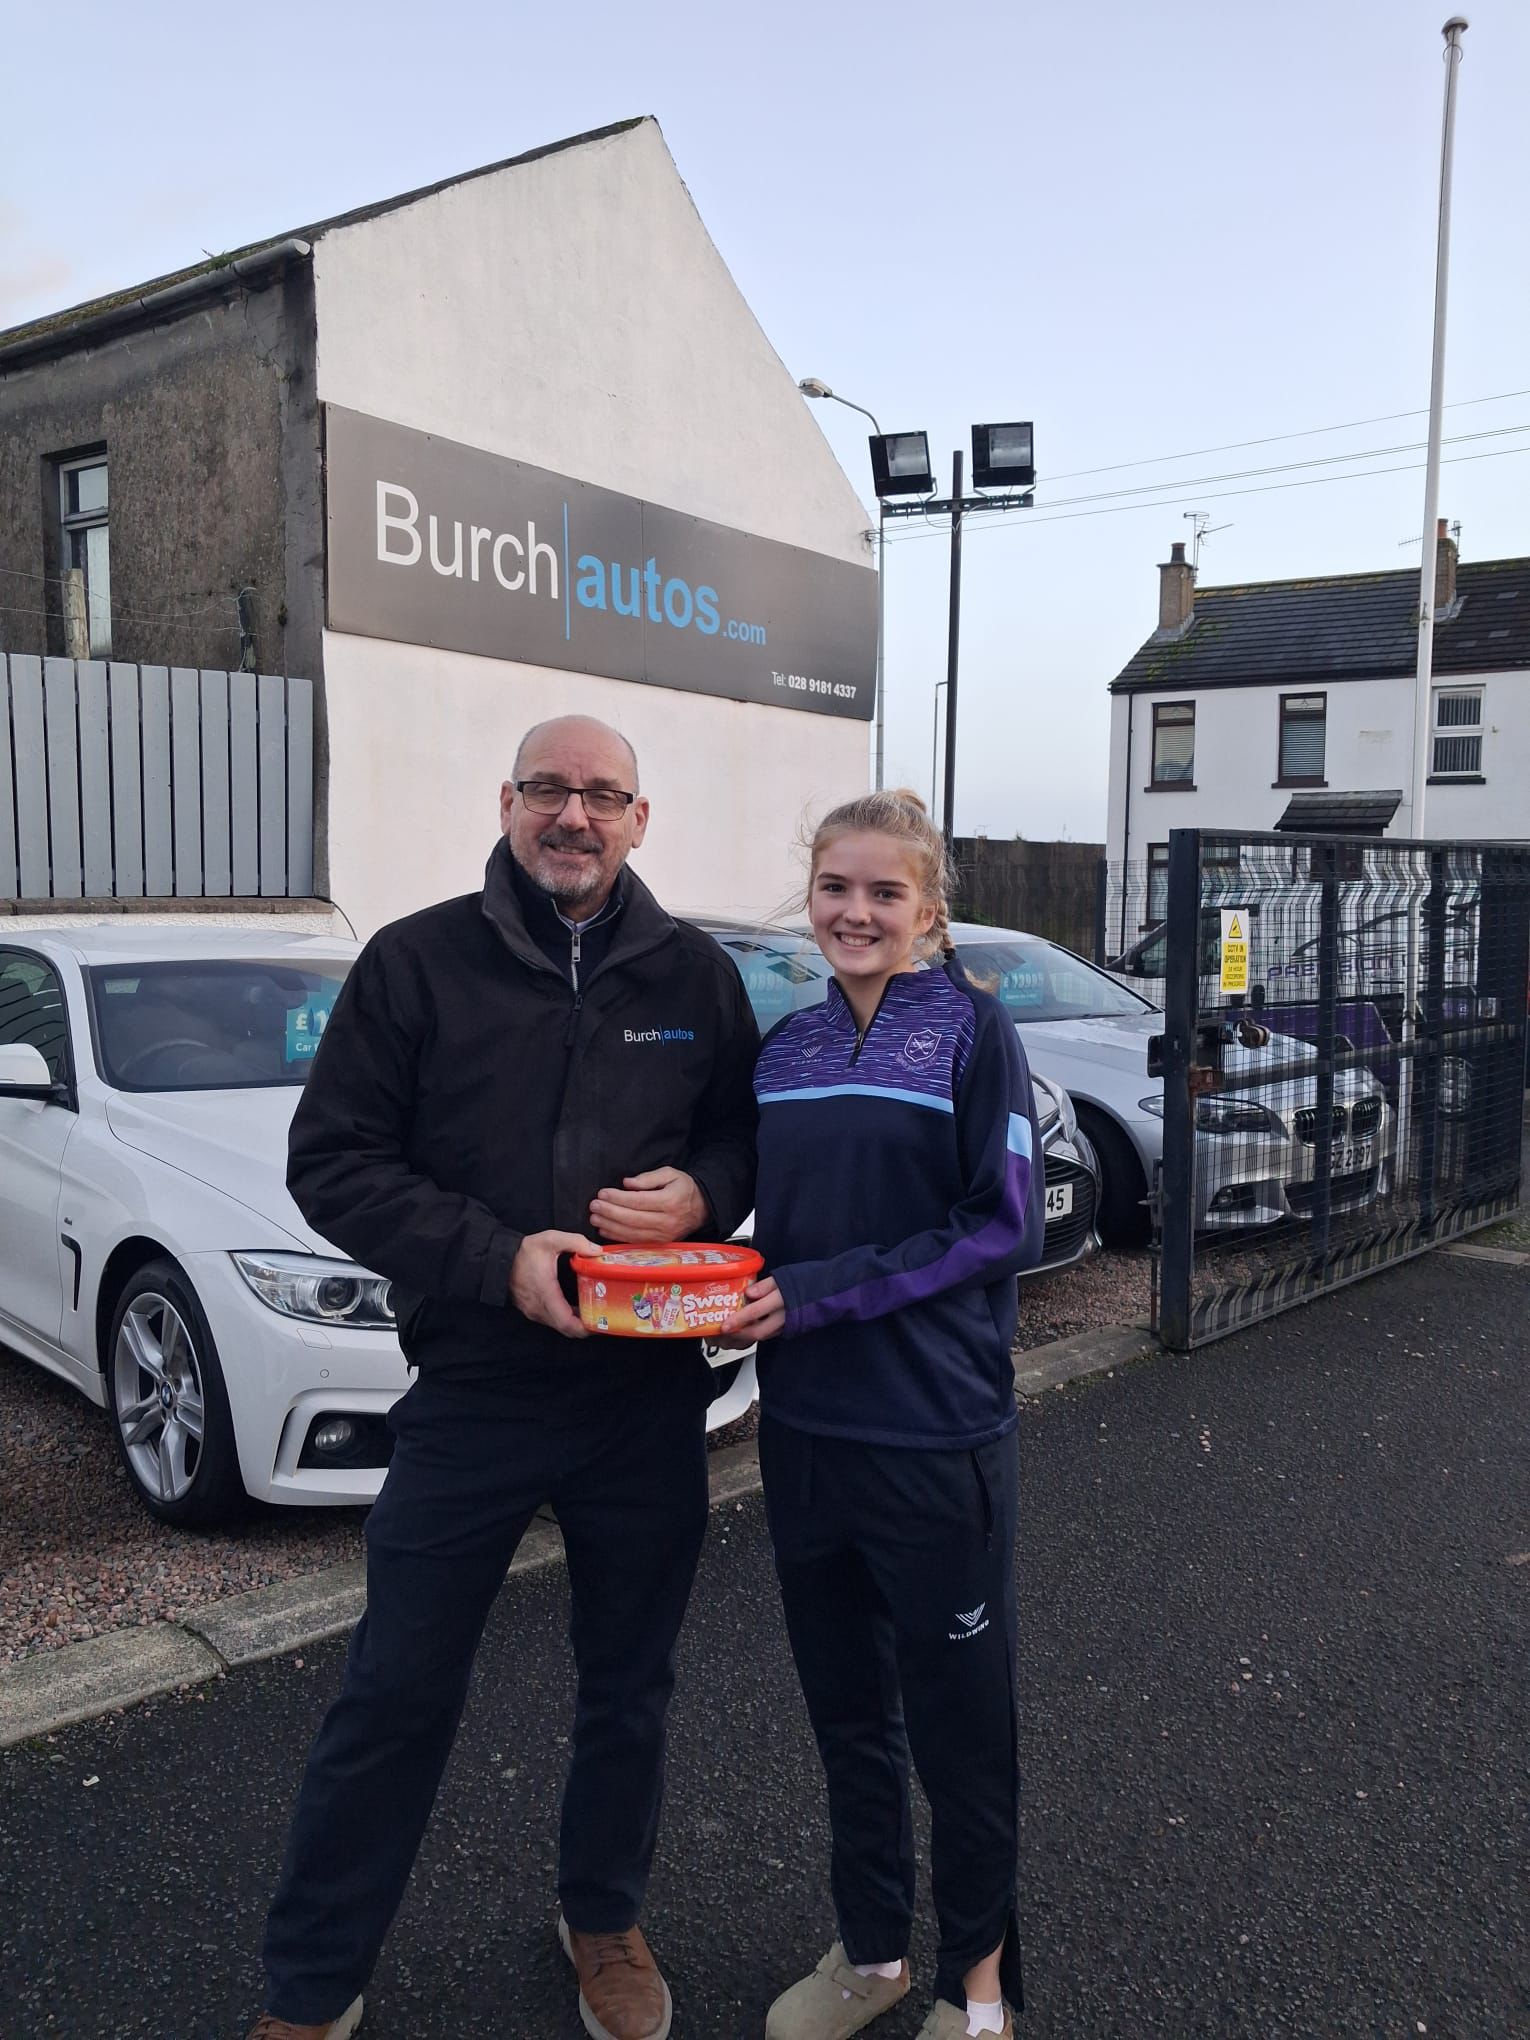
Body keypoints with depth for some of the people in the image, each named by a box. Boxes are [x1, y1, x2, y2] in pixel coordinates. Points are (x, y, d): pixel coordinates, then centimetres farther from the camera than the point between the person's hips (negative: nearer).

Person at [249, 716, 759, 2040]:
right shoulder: (416, 962, -5)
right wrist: (498, 1257, -18)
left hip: (650, 1403, 3)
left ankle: (606, 1919, 44)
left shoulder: (695, 973, 2)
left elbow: (749, 1137, 11)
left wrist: (703, 1193, -13)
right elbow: (333, 1162, -7)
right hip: (472, 1395, -2)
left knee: (630, 1690, 18)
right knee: (397, 1697, 9)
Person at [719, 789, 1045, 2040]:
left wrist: (818, 1294, -17)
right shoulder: (785, 1048, 7)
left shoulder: (971, 1029, -8)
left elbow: (1005, 1228, -12)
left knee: (959, 1715, 11)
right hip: (804, 1425, 5)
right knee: (846, 1706, 19)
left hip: (938, 1436, -5)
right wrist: (742, 1296, -8)